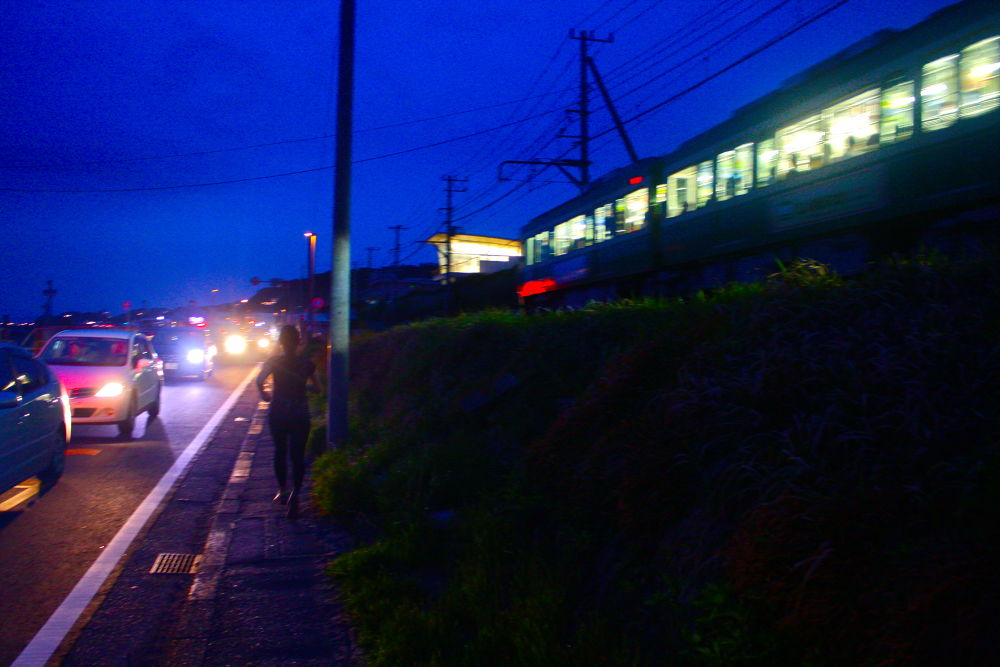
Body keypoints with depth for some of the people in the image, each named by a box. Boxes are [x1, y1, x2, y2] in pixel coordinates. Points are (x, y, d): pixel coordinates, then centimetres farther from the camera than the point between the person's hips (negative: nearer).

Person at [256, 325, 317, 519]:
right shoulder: (306, 362, -2)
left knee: (280, 452, 17)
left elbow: (259, 380, -19)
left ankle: (282, 491, 27)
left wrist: (264, 394, 0)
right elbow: (315, 386, 3)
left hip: (278, 413, 0)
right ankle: (294, 494, -11)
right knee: (298, 455, 2)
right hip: (299, 414, 0)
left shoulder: (273, 361, -5)